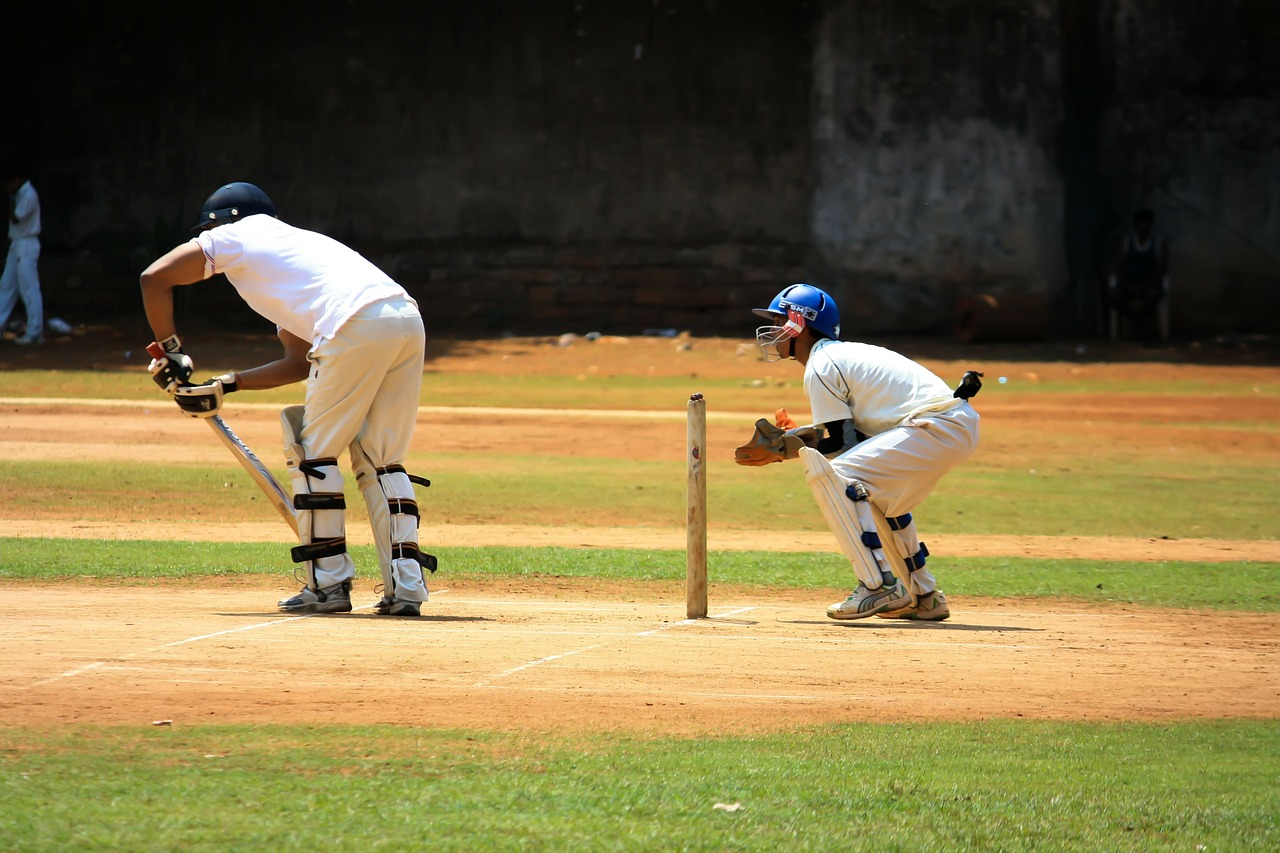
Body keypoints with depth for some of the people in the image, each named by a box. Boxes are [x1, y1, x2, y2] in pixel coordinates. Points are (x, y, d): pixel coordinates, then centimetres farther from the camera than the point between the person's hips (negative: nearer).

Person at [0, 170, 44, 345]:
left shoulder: (29, 195, -15)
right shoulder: (21, 194, 14)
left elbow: (15, 218, -21)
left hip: (26, 246, -10)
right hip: (17, 245, 10)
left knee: (29, 289, -8)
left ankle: (35, 333, -7)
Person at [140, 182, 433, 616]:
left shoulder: (237, 236, 17)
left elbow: (155, 277, 10)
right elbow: (300, 363, 33)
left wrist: (170, 349, 20)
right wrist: (226, 386, 32)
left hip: (358, 327, -8)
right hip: (409, 320, 8)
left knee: (313, 453, 5)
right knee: (381, 460, 15)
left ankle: (328, 584, 5)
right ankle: (406, 585, 6)